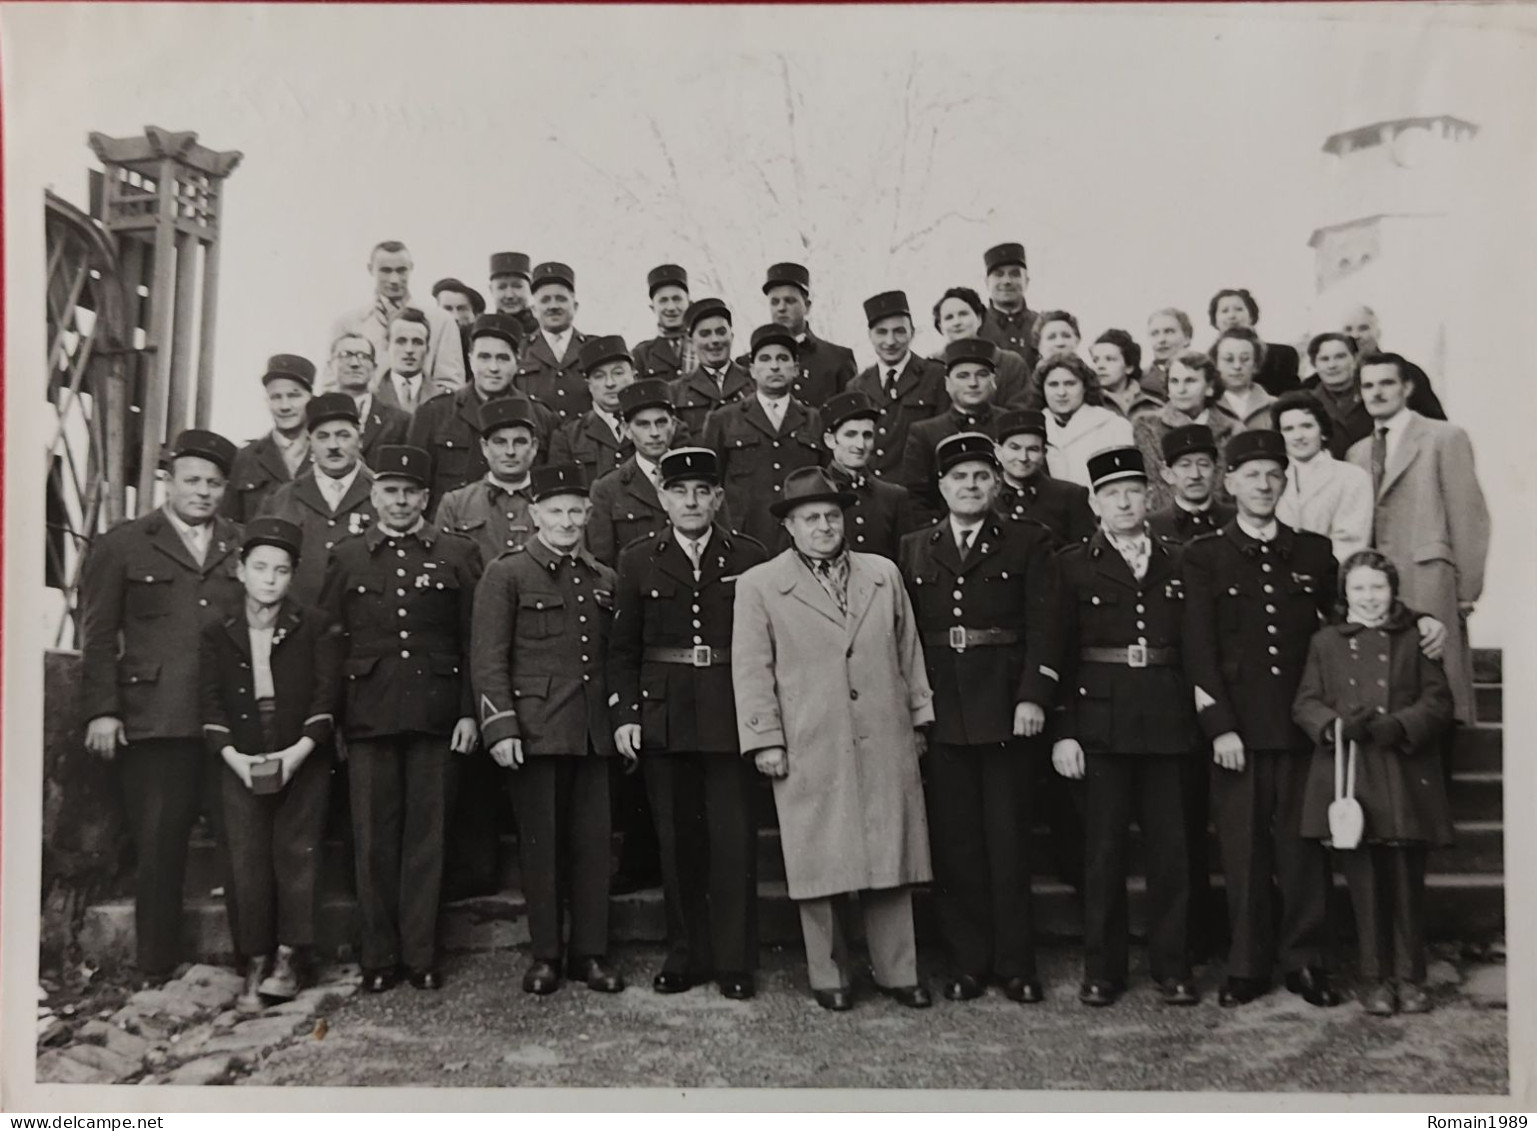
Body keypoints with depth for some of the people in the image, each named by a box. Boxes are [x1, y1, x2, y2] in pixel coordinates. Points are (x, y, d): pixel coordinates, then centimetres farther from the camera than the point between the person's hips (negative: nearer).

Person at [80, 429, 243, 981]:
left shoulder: (244, 546, 14)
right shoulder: (122, 545, 8)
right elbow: (98, 636, 5)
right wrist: (101, 710, -4)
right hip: (154, 724, -1)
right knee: (158, 848, 3)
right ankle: (157, 968, 15)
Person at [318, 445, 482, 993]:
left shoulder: (458, 554, 7)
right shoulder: (346, 557, 10)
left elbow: (474, 640, 5)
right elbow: (329, 642, 9)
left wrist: (469, 712, -2)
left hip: (435, 715, -1)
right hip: (368, 716, 1)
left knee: (426, 836, 4)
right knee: (373, 840, 5)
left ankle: (421, 956, 14)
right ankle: (378, 958, 16)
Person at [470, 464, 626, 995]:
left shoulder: (603, 579, 14)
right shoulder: (506, 574, -2)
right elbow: (489, 659, -6)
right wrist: (500, 727, -13)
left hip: (593, 729, 4)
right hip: (534, 727, -4)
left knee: (593, 843, 6)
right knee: (540, 843, 4)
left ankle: (590, 953, 18)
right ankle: (545, 955, 17)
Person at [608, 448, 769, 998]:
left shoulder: (750, 557, 2)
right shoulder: (638, 559, 6)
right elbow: (622, 648, 7)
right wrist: (623, 714, -2)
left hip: (732, 718, -1)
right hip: (663, 719, 1)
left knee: (734, 839, 1)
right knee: (677, 840, 9)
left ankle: (735, 961, 14)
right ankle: (686, 955, 23)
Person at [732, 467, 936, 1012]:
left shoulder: (884, 574, 13)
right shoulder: (758, 585, 2)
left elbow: (909, 653, 16)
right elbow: (752, 671, 0)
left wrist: (919, 717, 13)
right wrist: (766, 740, -5)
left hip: (887, 745, 3)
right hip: (810, 752, -3)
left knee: (891, 862, 8)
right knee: (821, 866, 3)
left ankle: (898, 972, 21)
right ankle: (829, 977, 18)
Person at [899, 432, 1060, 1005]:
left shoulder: (1027, 543, 6)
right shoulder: (913, 549, 12)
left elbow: (1042, 625, -2)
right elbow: (905, 635, 10)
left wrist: (1033, 697, -12)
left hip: (1004, 709, -2)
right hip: (939, 713, 2)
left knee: (1009, 840, 4)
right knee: (953, 843, 6)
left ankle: (1015, 963, 15)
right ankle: (966, 962, 17)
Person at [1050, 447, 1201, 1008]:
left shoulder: (1178, 564, 10)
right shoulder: (1073, 565, 3)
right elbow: (1056, 654, -1)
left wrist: (1203, 721, 3)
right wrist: (1062, 731, -8)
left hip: (1168, 723, 2)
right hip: (1100, 723, -2)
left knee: (1170, 848, 5)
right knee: (1104, 850, 3)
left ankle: (1171, 967, 18)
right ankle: (1102, 969, 15)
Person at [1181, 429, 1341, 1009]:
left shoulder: (1315, 552, 11)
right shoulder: (1204, 556, 5)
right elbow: (1199, 650, -1)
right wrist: (1220, 727, -8)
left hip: (1302, 724, 2)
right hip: (1237, 726, -1)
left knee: (1303, 846, 4)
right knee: (1243, 851, 3)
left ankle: (1306, 962, 17)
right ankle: (1247, 966, 14)